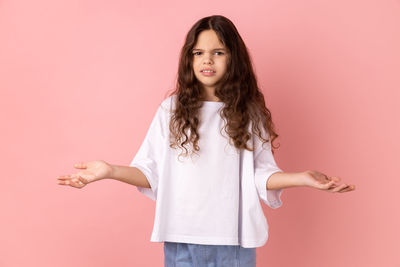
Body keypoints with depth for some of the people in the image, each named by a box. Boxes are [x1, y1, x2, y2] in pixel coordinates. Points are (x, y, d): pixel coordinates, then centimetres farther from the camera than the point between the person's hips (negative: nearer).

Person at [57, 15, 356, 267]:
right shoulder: (172, 109, 3)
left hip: (235, 242, 0)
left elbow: (260, 174, 1)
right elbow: (152, 173, 1)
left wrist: (301, 178, -13)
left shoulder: (249, 112, 4)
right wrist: (111, 171, -12)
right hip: (182, 238, 0)